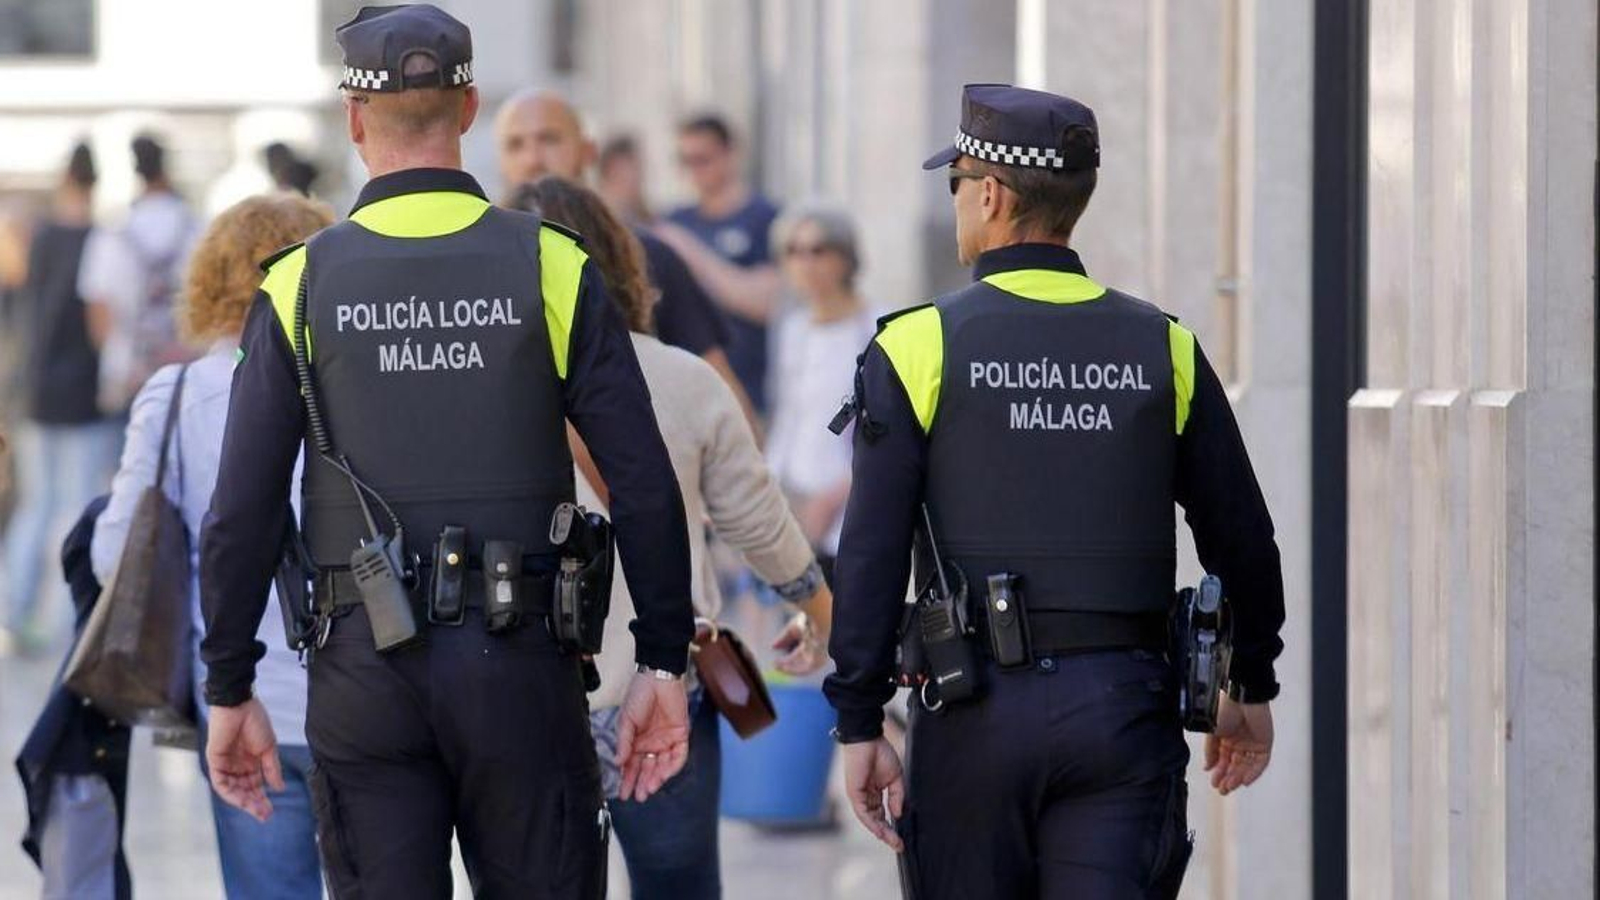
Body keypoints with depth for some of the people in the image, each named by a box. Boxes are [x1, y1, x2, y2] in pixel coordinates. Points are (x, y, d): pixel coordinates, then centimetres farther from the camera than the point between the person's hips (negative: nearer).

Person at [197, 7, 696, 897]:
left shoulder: (302, 285, -1)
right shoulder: (552, 267, -2)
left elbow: (243, 511, -3)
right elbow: (645, 484, -5)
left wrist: (230, 692, 5)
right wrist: (663, 664, 2)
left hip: (365, 670, 0)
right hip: (520, 660, 0)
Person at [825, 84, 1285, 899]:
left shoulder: (922, 345, -2)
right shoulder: (1163, 349, 6)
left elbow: (871, 554, -7)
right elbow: (1242, 538, 10)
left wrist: (860, 725, -3)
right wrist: (1251, 687, 24)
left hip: (976, 709, -2)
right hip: (1124, 706, 2)